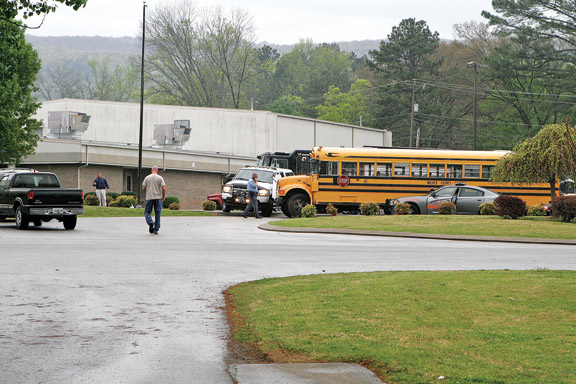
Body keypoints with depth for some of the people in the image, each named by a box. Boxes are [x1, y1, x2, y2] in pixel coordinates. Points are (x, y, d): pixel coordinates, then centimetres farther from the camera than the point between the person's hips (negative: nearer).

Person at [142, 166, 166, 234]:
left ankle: (150, 222, -22)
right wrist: (163, 196, 6)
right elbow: (163, 188, -8)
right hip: (158, 198, 0)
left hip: (149, 197, 0)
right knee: (157, 214, 5)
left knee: (147, 212, 8)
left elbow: (143, 188, 1)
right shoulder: (160, 178, -1)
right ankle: (156, 230, 4)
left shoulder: (147, 178, 1)